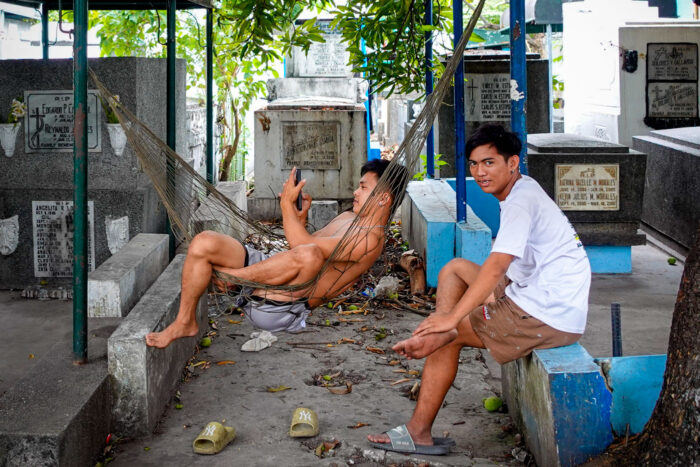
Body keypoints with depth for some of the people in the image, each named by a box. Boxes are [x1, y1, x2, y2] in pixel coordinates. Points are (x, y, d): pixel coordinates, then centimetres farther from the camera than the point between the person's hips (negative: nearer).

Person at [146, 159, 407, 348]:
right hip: (265, 270, 9)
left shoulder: (369, 240, -10)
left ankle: (231, 277, -19)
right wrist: (300, 217, 8)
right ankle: (185, 322, 0)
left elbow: (303, 245, -19)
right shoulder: (348, 217, 22)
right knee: (203, 243, -8)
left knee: (309, 254, -39)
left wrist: (287, 204, -8)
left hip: (283, 308, -9)